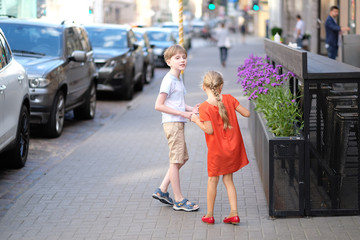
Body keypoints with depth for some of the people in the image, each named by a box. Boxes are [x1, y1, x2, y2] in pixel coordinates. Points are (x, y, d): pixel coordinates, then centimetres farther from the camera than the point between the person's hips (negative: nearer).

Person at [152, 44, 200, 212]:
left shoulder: (179, 79, 14)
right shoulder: (169, 80, -14)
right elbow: (158, 105, -18)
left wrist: (191, 109, 5)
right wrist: (183, 113, -18)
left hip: (179, 123, 10)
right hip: (172, 123, -10)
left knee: (182, 158, 15)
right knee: (176, 160, -4)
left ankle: (162, 191, 21)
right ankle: (178, 200, 2)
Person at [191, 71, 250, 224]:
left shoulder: (204, 107, -17)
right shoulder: (229, 99, -5)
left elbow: (209, 130, -18)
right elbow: (247, 114, -3)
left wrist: (197, 120, -4)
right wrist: (235, 107, 16)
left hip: (216, 150, -3)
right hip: (233, 147, 4)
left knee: (213, 180, 11)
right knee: (228, 179, 14)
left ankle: (209, 215, 20)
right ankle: (234, 213, 9)